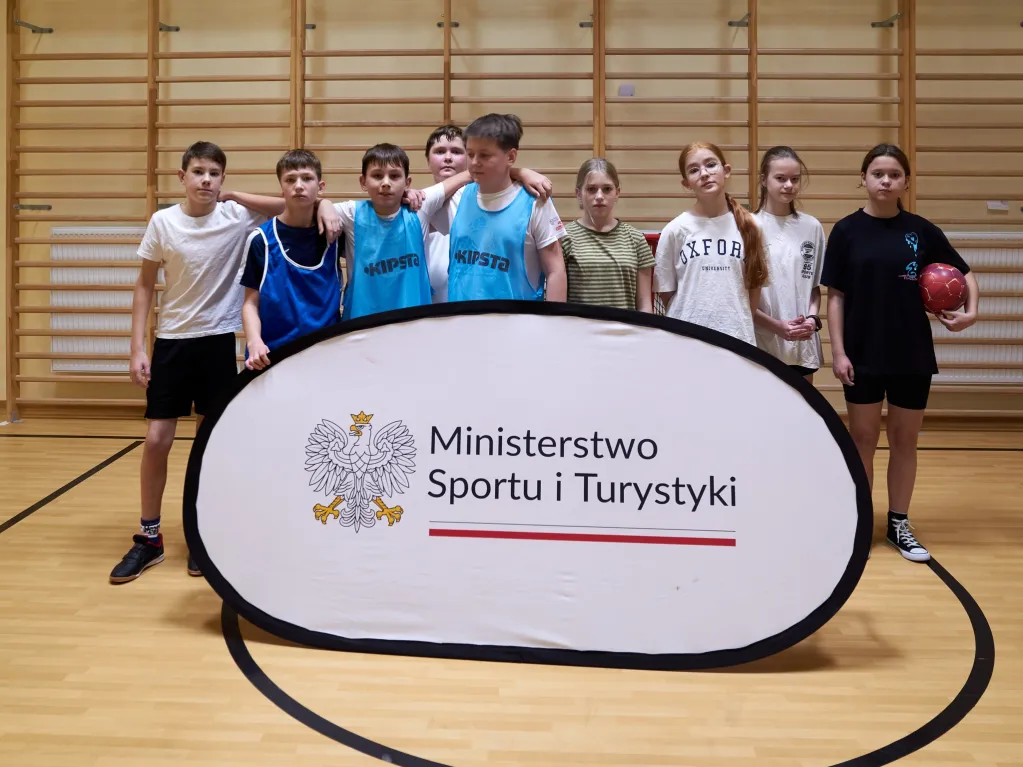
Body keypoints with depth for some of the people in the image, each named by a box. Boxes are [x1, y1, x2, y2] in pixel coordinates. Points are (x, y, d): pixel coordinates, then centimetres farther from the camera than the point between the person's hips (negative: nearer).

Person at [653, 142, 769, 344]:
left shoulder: (749, 227, 5)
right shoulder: (675, 230, -1)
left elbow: (754, 285, 9)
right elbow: (666, 294, 3)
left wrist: (738, 325, 4)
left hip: (738, 339, 2)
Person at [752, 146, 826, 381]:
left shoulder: (812, 227, 6)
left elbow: (815, 285, 13)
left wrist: (812, 318, -5)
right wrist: (776, 326, -14)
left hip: (802, 345, 4)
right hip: (761, 344, -4)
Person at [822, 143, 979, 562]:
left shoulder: (922, 230, 1)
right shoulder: (847, 230, -3)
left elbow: (964, 273, 11)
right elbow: (836, 295, -3)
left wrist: (971, 310, -7)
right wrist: (838, 351, -9)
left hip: (913, 354, 2)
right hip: (863, 354, -2)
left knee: (905, 440, 10)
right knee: (863, 440, 8)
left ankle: (899, 524, 23)